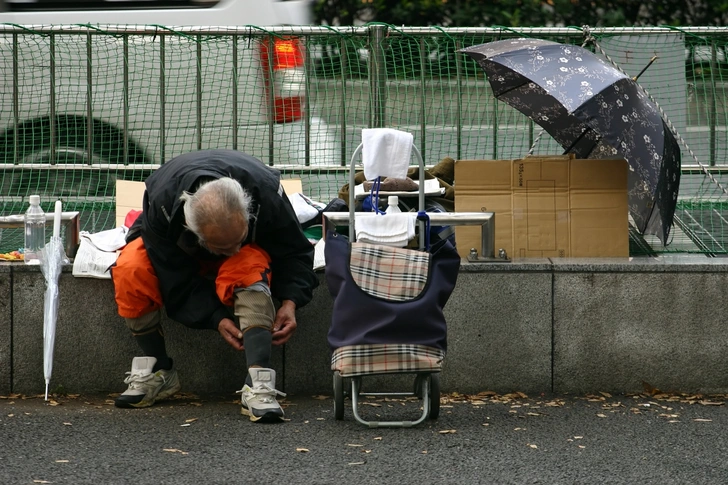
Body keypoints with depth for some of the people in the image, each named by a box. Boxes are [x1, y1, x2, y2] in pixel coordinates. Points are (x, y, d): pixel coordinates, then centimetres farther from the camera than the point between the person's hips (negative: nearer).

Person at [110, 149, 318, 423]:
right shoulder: (161, 202, -37)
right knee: (130, 270, -32)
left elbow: (295, 252, -18)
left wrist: (290, 301, -32)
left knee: (251, 268, -38)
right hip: (174, 252, 0)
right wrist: (215, 318, -35)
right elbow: (175, 278, -26)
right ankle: (158, 373, -15)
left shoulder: (266, 192, -35)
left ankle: (259, 386, -44)